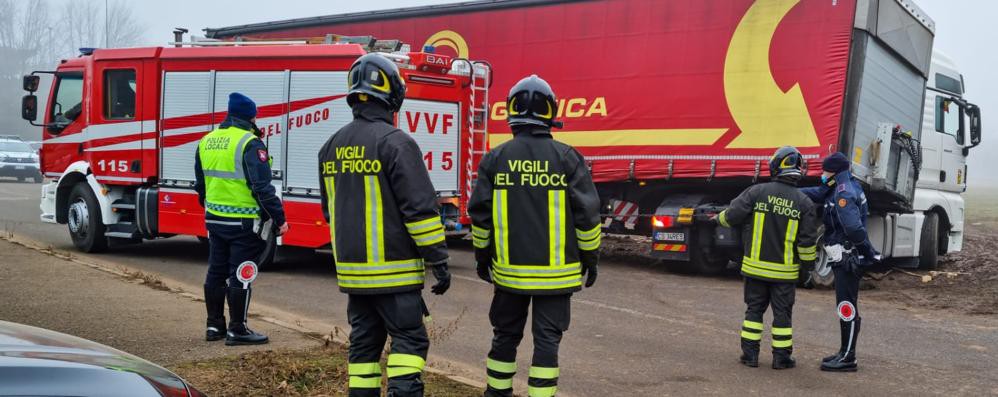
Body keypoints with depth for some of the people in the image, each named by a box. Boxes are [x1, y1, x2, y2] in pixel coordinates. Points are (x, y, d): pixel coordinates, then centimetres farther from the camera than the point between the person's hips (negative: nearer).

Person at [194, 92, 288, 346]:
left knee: (216, 272, 14)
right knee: (240, 276, -1)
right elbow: (262, 187, -20)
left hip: (215, 219, 8)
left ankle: (214, 325, 22)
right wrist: (279, 218, -16)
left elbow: (200, 184, 20)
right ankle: (237, 330, 4)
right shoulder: (249, 144, -15)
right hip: (243, 221, -8)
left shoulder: (207, 141, 11)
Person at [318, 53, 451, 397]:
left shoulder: (332, 147, 10)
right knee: (408, 340, -1)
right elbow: (420, 208, -17)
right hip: (393, 269, -7)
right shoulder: (396, 143, -14)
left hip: (353, 268, 7)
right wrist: (439, 261, -12)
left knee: (364, 342, 13)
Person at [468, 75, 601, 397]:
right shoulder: (567, 158, -6)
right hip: (555, 271, -2)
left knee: (506, 333, 16)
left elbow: (480, 213, 3)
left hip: (509, 269, 2)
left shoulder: (495, 159, -1)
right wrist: (590, 257, 6)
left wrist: (482, 256, 14)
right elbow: (587, 213, -5)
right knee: (547, 338, 3)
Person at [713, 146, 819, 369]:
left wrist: (719, 218, 17)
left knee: (754, 309, 11)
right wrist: (809, 262, 10)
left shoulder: (757, 192, -8)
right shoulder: (803, 203, -6)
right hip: (785, 270, 0)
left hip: (755, 266, 1)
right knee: (782, 313, 9)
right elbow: (807, 240, -5)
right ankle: (781, 356, 13)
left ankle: (750, 353, 12)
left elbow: (732, 215, -5)